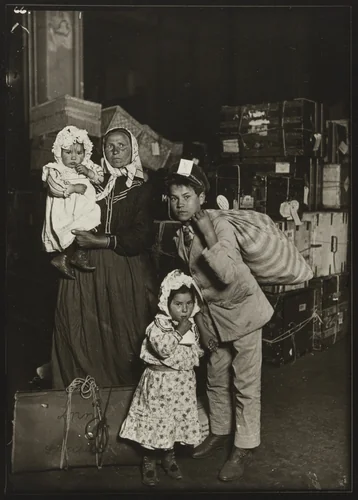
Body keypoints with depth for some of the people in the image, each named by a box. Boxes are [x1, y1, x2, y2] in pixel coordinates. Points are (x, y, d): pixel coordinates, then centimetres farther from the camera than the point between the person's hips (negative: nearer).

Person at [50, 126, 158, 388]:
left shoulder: (142, 189, 5)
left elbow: (143, 236, -7)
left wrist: (100, 241, -14)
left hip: (127, 272, -2)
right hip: (86, 270, 2)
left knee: (126, 335, -2)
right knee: (83, 334, -3)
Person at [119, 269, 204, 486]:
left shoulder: (192, 326, 4)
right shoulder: (158, 325, -16)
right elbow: (163, 348, -32)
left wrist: (207, 348, 0)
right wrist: (180, 331, -29)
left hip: (184, 382, 6)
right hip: (160, 381, -5)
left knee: (177, 420, 14)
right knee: (156, 421, 3)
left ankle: (169, 456, 35)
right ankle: (149, 461, 23)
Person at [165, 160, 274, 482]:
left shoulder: (220, 225, -20)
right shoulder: (181, 235, 1)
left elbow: (228, 275, -33)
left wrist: (208, 236, -34)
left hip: (241, 309, -6)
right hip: (212, 313, 7)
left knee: (246, 384, 1)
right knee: (216, 379, 17)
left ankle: (245, 447, 15)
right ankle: (220, 432, 37)